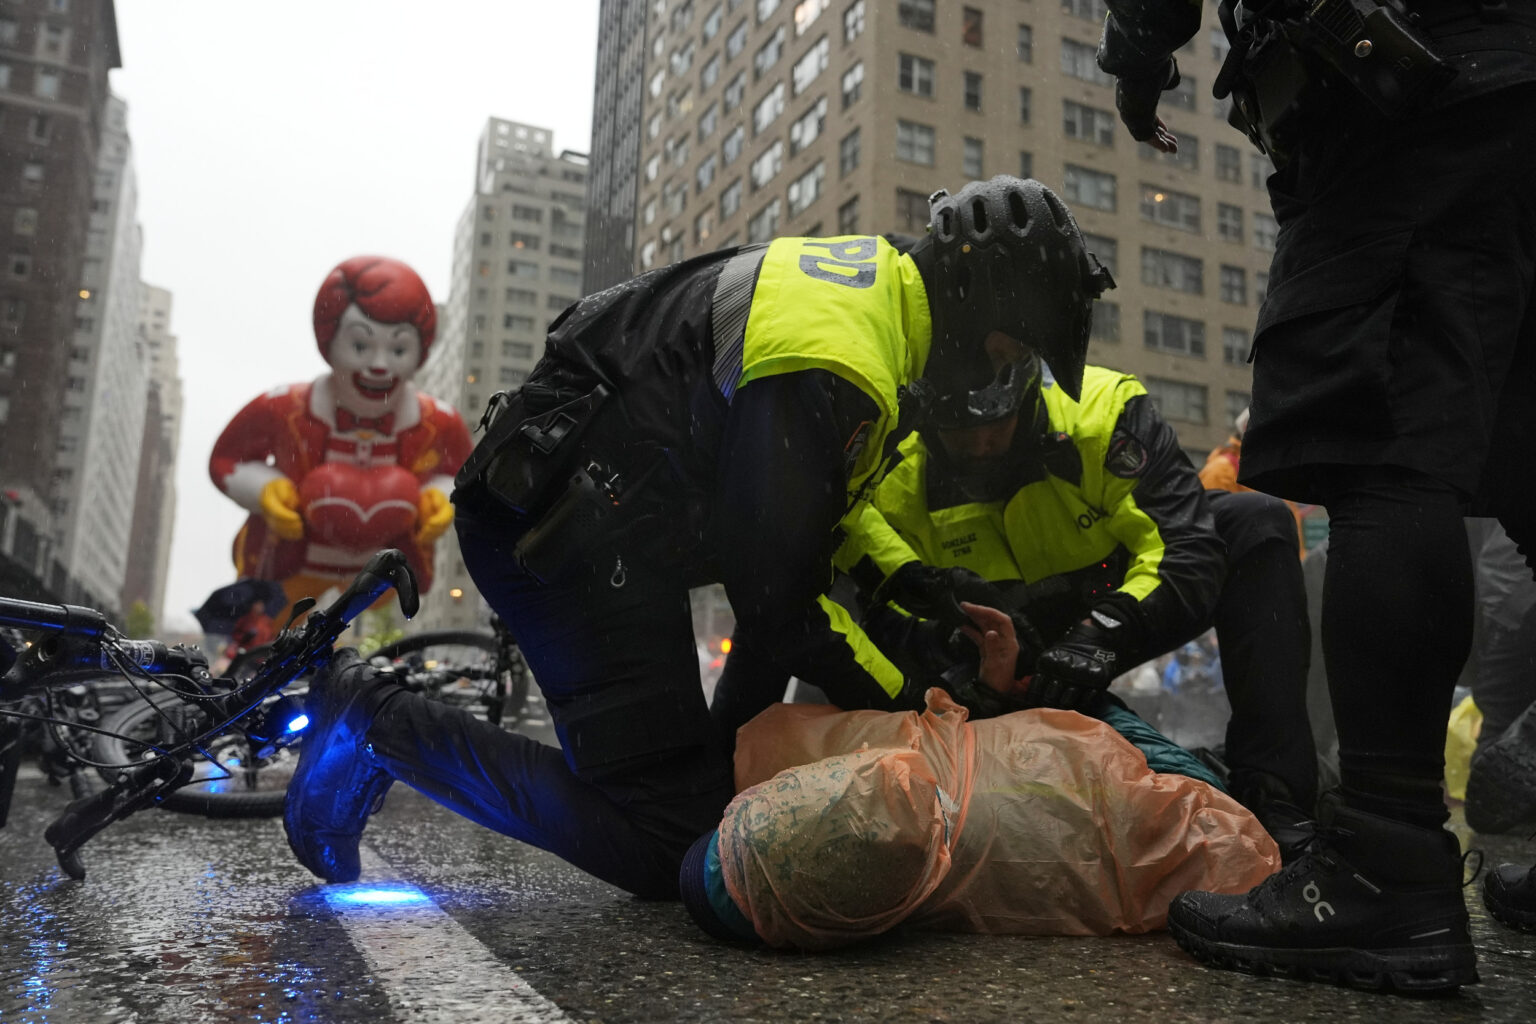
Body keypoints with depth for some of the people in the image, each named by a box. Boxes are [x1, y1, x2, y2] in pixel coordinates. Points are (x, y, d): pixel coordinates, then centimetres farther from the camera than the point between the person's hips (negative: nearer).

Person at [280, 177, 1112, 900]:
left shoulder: (870, 272, 9)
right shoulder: (831, 373, -24)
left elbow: (816, 503, 18)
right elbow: (776, 600, -19)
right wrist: (908, 703, -7)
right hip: (567, 542, -11)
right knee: (665, 849, -9)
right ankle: (383, 726, -5)